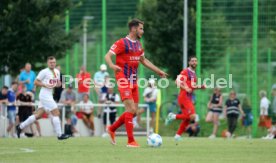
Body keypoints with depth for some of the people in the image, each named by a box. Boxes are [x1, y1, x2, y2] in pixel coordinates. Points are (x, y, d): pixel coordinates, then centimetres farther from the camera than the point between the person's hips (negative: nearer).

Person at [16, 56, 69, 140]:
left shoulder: (57, 72, 13)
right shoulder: (44, 72, -9)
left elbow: (58, 84, 23)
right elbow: (36, 82, -8)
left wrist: (58, 84, -1)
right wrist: (45, 85, -20)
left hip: (49, 95, 9)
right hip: (45, 95, -9)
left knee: (38, 115, 12)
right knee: (56, 113, -10)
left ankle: (20, 127, 22)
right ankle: (59, 135, -5)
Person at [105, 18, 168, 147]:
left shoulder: (138, 45, 14)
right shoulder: (122, 43, -10)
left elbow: (144, 60, 29)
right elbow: (107, 56, -16)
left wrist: (158, 71, 28)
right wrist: (112, 65, -37)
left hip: (133, 81, 8)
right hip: (124, 81, -8)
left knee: (134, 111, 8)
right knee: (131, 110, -14)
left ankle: (112, 129, 25)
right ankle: (130, 141, -9)